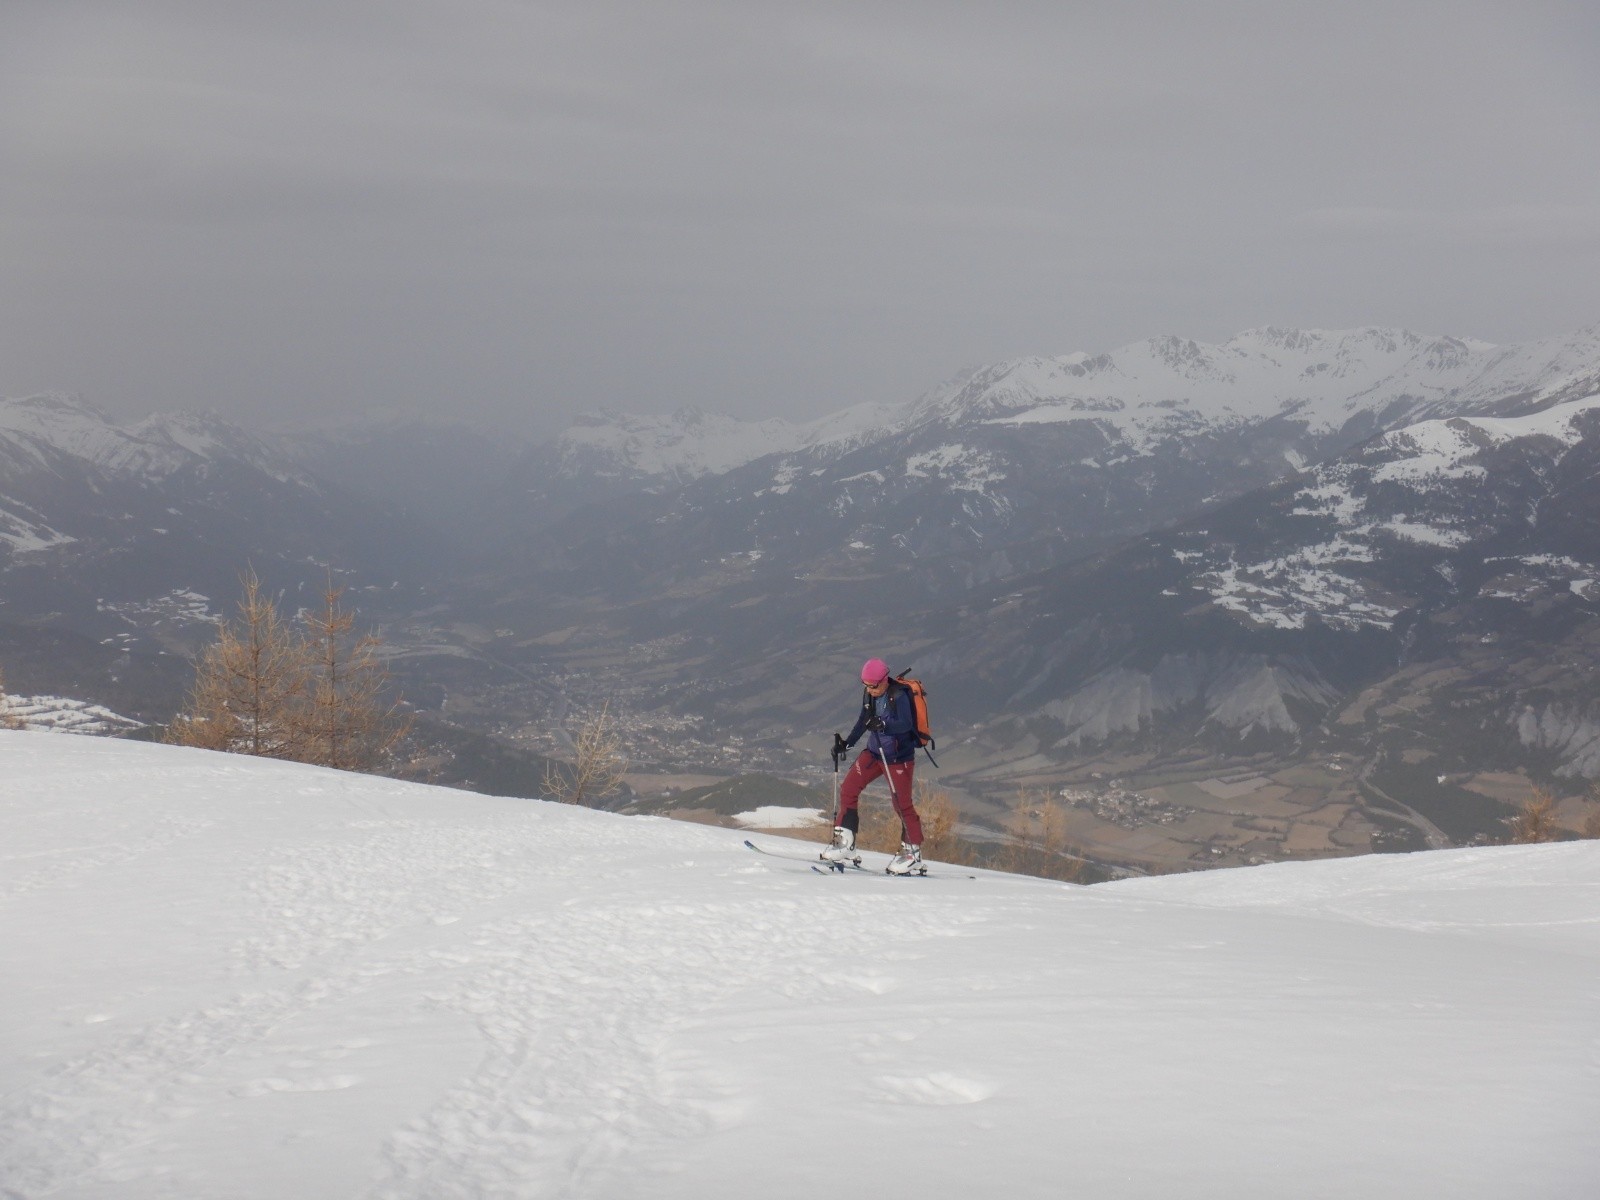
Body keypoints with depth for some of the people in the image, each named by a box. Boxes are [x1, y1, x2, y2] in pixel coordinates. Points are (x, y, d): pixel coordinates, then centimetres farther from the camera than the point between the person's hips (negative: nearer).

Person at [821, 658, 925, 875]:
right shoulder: (869, 694, 2)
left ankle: (912, 855, 8)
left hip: (898, 757, -8)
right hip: (874, 751, 8)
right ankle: (845, 845, 4)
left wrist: (883, 725, -45)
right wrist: (847, 743, 12)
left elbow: (906, 724, -30)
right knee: (848, 789, 0)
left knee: (902, 804, -4)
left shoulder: (899, 695, -20)